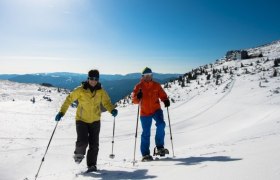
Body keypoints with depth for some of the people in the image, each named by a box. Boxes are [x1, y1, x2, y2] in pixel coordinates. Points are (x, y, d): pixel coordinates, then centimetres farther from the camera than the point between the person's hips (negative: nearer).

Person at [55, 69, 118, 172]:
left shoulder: (101, 91, -3)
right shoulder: (80, 90, -10)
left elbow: (106, 102, 1)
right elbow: (69, 99, -5)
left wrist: (112, 110, -19)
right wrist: (62, 112, -11)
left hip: (95, 121, 2)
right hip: (82, 120, -2)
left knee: (94, 144, 1)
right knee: (83, 141, -13)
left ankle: (91, 165, 18)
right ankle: (78, 154, 22)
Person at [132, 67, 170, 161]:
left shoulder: (156, 85, 4)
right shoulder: (139, 86, -1)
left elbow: (162, 95, 7)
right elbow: (134, 100, -5)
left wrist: (166, 100, -14)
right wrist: (138, 97, -27)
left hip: (156, 110, 2)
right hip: (145, 113, -1)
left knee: (161, 124, -23)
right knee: (146, 133, 3)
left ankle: (159, 147, -5)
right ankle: (145, 154, 15)